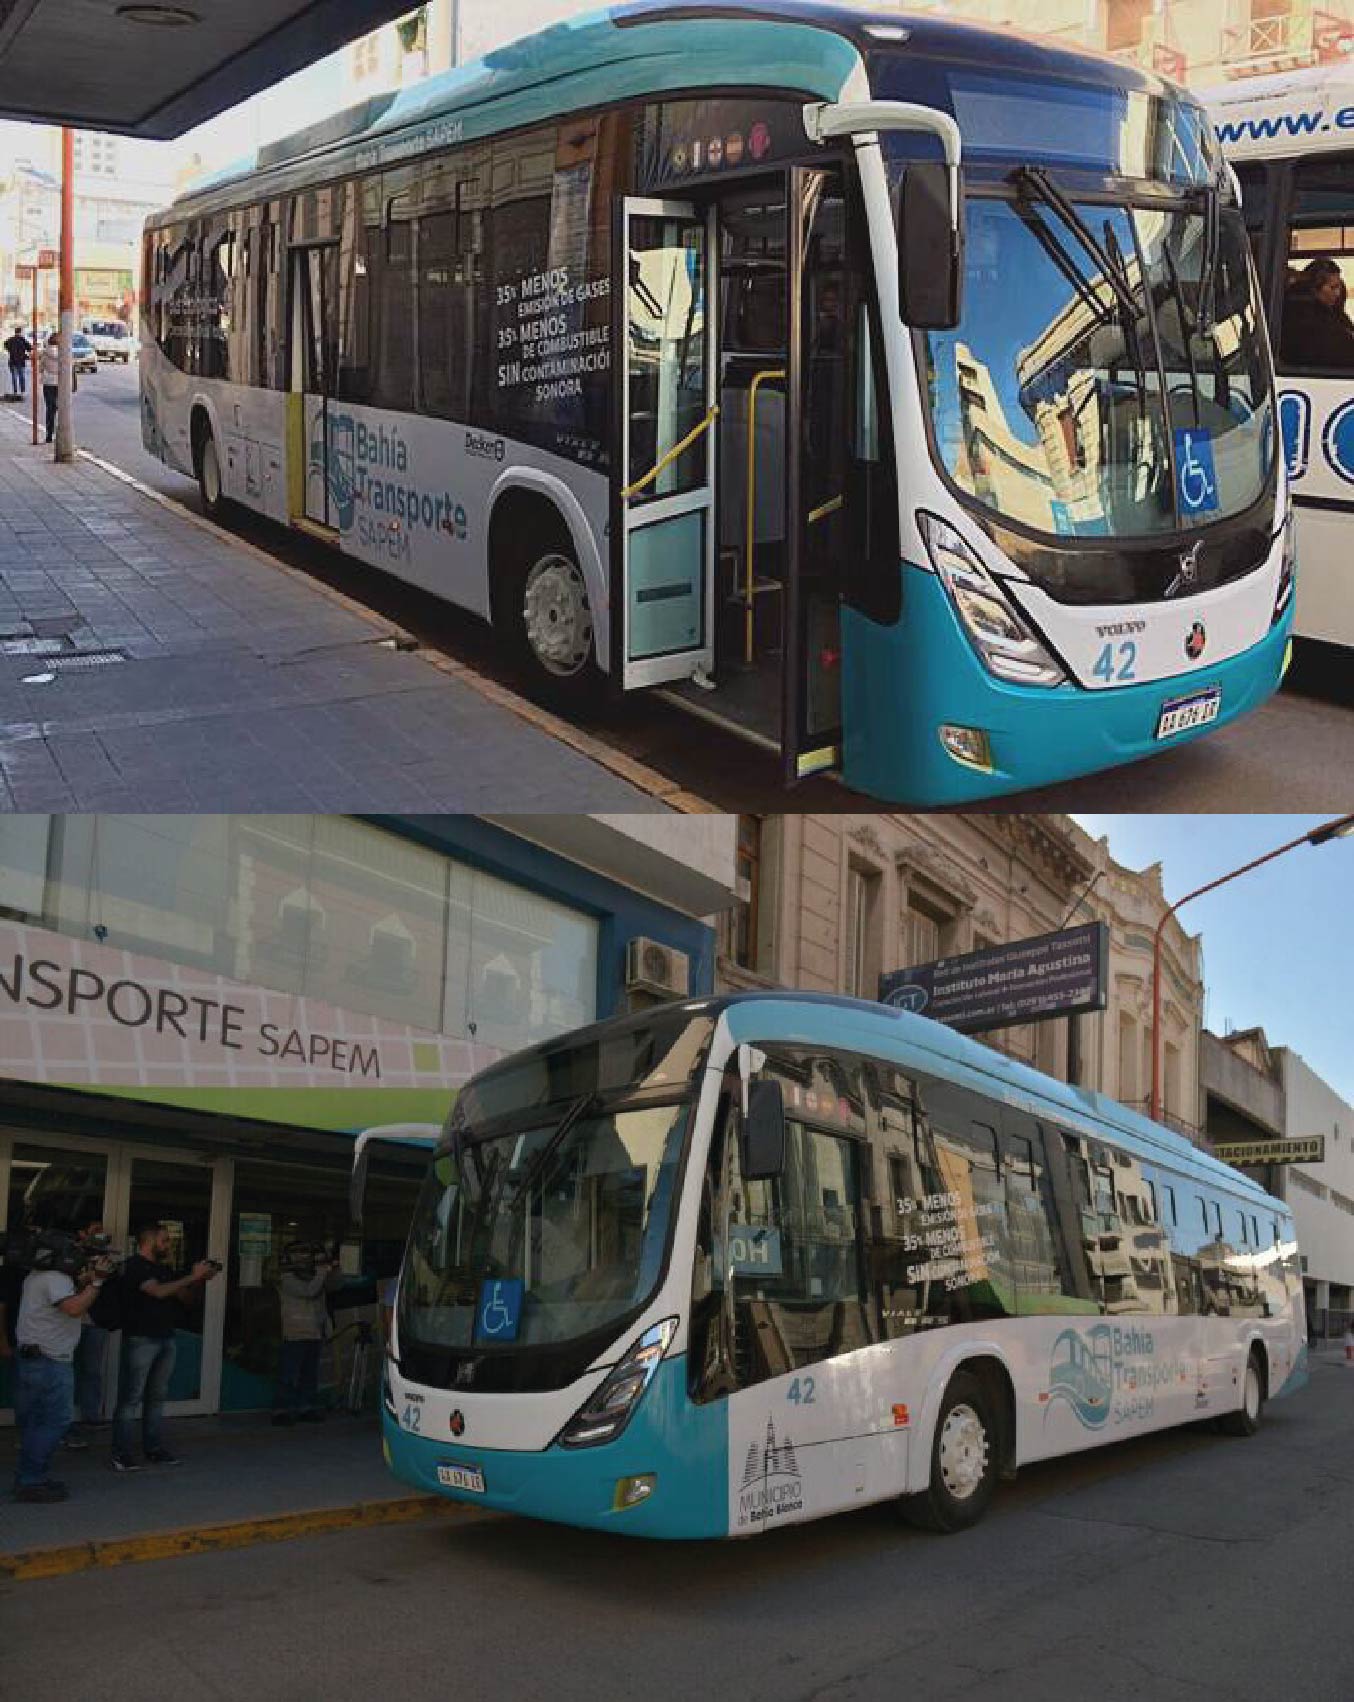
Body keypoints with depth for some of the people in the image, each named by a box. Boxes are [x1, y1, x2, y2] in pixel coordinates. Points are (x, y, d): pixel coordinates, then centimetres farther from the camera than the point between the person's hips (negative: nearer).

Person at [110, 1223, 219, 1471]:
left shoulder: (164, 1268, 17)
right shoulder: (135, 1265, -7)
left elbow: (186, 1299, 18)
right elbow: (158, 1291, -20)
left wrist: (200, 1279, 1)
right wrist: (192, 1277, -17)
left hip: (166, 1339, 8)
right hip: (140, 1339, -7)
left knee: (157, 1396, 9)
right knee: (131, 1397, -6)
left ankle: (154, 1449, 14)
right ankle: (122, 1454, -4)